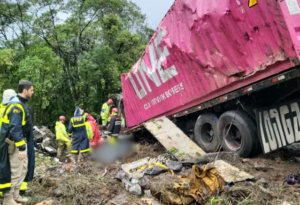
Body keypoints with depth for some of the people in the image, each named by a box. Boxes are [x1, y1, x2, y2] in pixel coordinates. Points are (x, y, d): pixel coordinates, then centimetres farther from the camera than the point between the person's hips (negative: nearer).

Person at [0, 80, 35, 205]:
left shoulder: (21, 103, 9)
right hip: (15, 143, -10)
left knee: (23, 169, 17)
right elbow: (15, 129, -27)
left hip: (21, 141, 10)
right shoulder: (16, 105, -22)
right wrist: (21, 147, -27)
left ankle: (15, 195, 28)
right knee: (15, 171, -1)